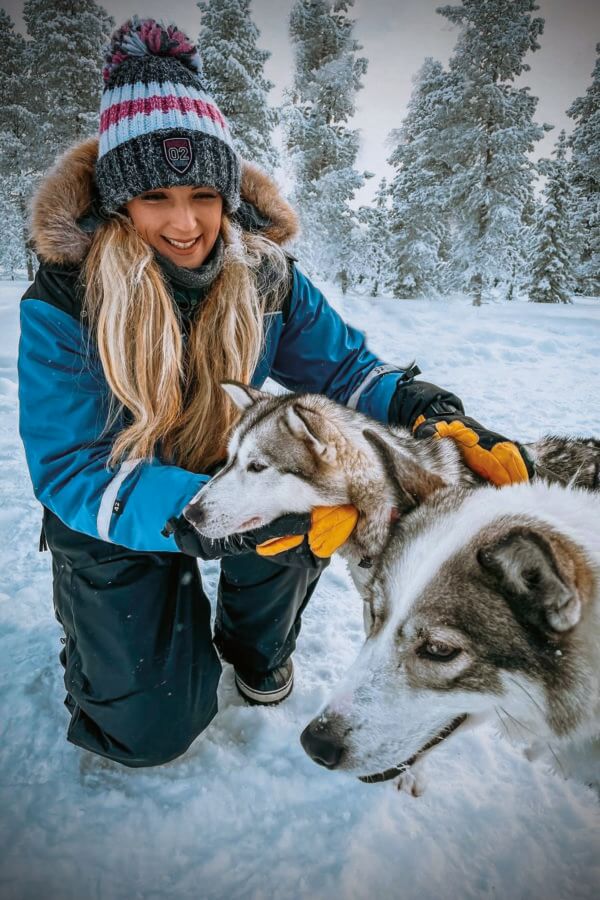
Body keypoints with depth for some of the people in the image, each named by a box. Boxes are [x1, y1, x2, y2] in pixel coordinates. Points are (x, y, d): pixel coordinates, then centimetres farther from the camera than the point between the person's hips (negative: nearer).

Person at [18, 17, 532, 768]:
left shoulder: (264, 274, -12)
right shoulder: (63, 303, -23)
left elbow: (341, 367, -7)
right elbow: (70, 472, -27)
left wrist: (427, 410, -29)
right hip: (115, 519, -2)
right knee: (154, 728, -6)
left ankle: (256, 646, 3)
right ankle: (100, 627, 30)